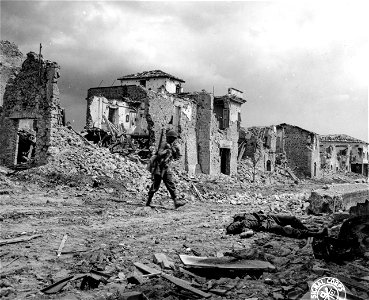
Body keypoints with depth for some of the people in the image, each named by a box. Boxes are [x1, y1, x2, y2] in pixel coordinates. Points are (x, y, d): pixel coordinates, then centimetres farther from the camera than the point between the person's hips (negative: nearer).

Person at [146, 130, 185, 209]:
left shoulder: (173, 146, 11)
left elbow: (176, 158, 13)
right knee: (155, 186, 0)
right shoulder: (165, 145, -12)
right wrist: (167, 150, -25)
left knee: (171, 185, -2)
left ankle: (176, 202, -6)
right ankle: (148, 202, 13)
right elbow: (159, 154, -25)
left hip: (166, 169, 7)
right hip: (159, 168, -7)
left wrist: (177, 151, -3)